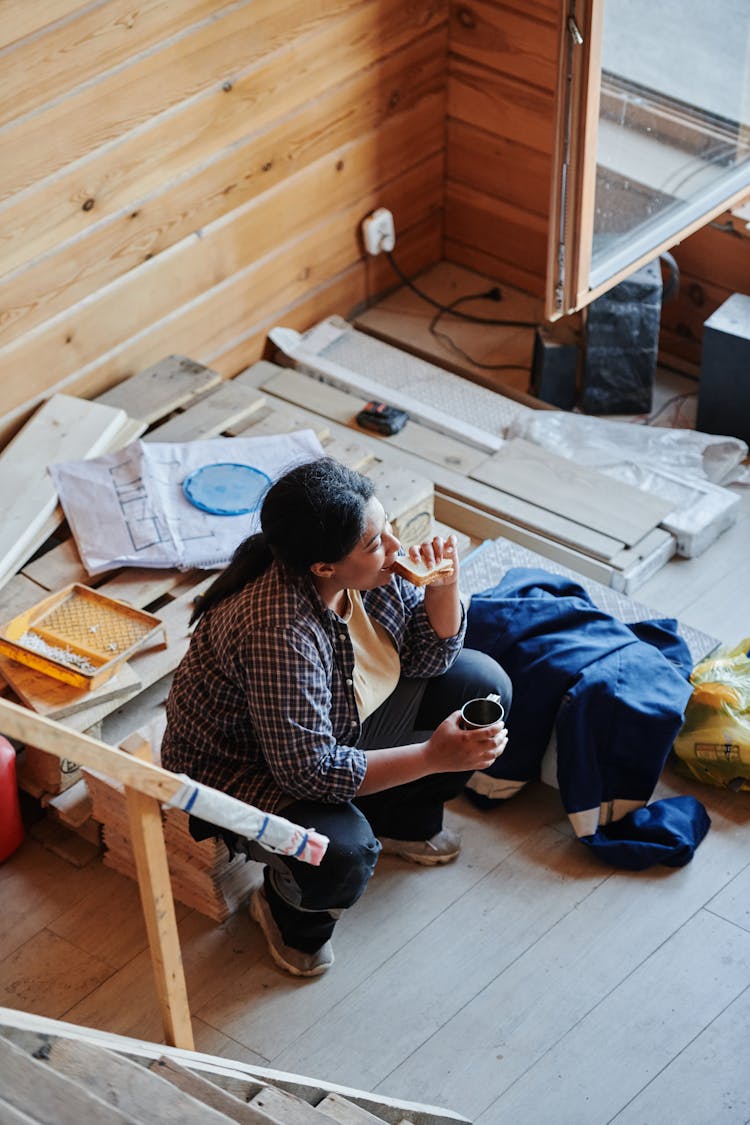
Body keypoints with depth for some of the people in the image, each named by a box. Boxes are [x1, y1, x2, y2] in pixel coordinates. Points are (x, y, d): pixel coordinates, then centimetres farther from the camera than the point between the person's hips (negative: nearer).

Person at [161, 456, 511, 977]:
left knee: (483, 684, 2)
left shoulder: (367, 571, -16)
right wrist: (433, 756, -36)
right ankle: (291, 912, 1)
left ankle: (403, 820, 22)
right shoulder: (279, 634, -39)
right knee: (344, 855, -36)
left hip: (338, 728, 8)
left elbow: (427, 657, -2)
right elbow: (310, 772, -36)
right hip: (244, 768, -8)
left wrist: (443, 588, -22)